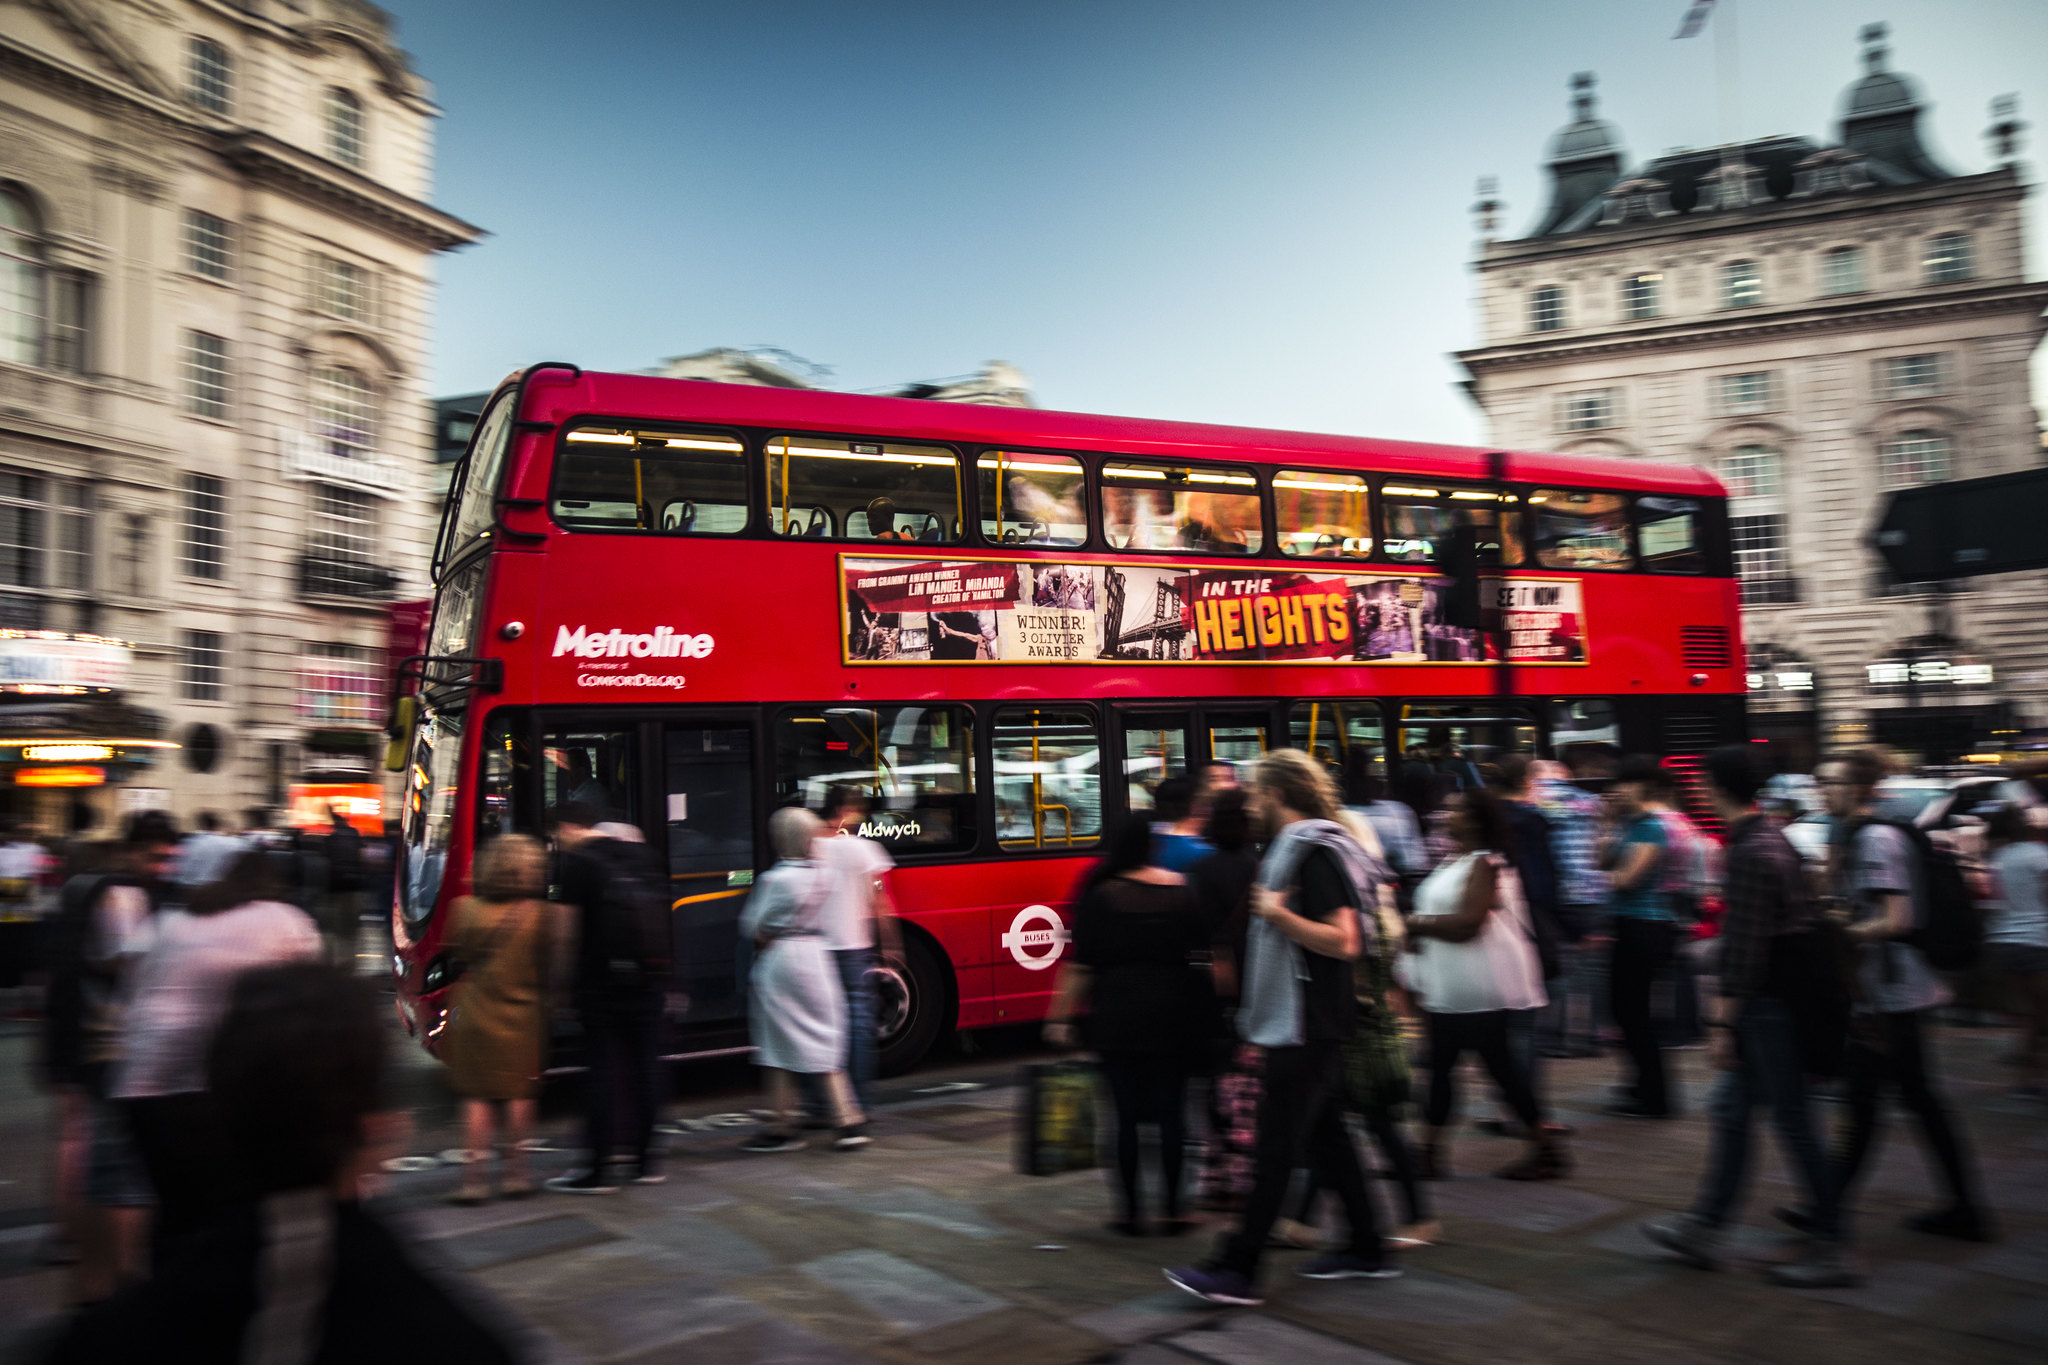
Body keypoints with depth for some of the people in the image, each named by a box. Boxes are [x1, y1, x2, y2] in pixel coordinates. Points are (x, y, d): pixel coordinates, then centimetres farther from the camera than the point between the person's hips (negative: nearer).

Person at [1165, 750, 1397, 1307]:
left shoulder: (1314, 852, -17)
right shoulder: (1295, 847, 15)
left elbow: (1344, 941, -24)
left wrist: (1278, 914, -22)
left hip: (1306, 1025, -10)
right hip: (1300, 1024, 10)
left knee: (1277, 1144, -7)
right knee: (1324, 1132, 16)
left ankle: (1237, 1270, -5)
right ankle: (1366, 1250, 26)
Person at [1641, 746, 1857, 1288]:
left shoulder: (1750, 854, -20)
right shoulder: (1773, 838, 11)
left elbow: (1746, 948, -22)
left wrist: (1725, 1023, -18)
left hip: (1767, 1004, -10)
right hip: (1777, 998, 10)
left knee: (1791, 1120, -1)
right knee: (1730, 1109, 15)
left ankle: (1830, 1252, 10)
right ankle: (1704, 1228, 23)